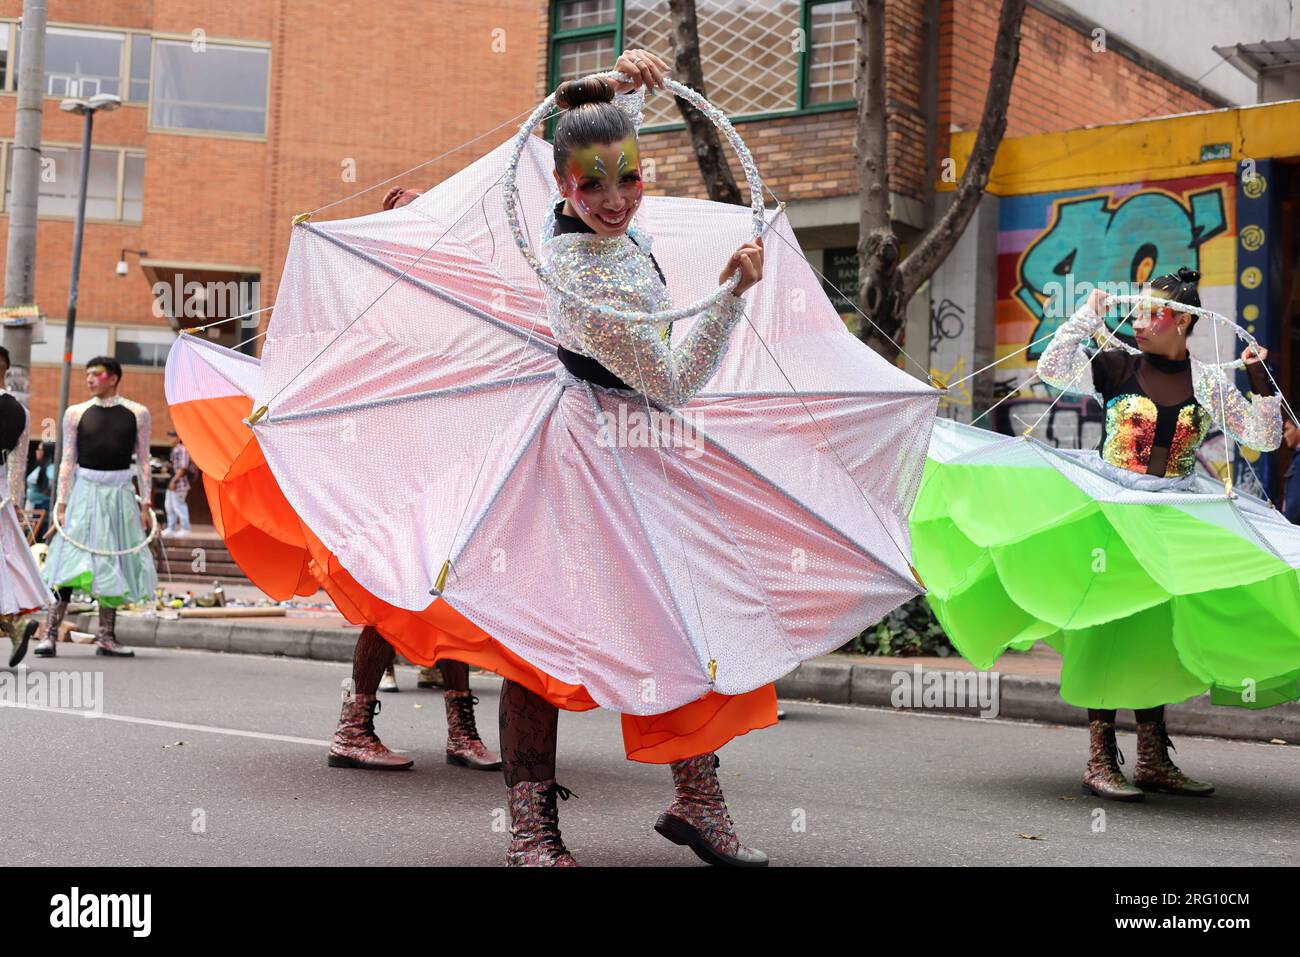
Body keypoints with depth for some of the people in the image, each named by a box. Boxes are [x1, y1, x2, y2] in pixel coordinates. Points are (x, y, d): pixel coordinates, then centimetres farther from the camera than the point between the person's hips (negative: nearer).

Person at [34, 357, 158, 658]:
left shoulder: (137, 413, 5)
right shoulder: (76, 413, 4)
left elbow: (143, 461, 7)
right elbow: (68, 461, 5)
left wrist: (145, 503, 3)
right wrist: (61, 504, -1)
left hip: (120, 495, 2)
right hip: (86, 492, -1)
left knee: (115, 563, 5)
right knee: (71, 560, -10)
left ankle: (106, 638, 12)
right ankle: (50, 634, -8)